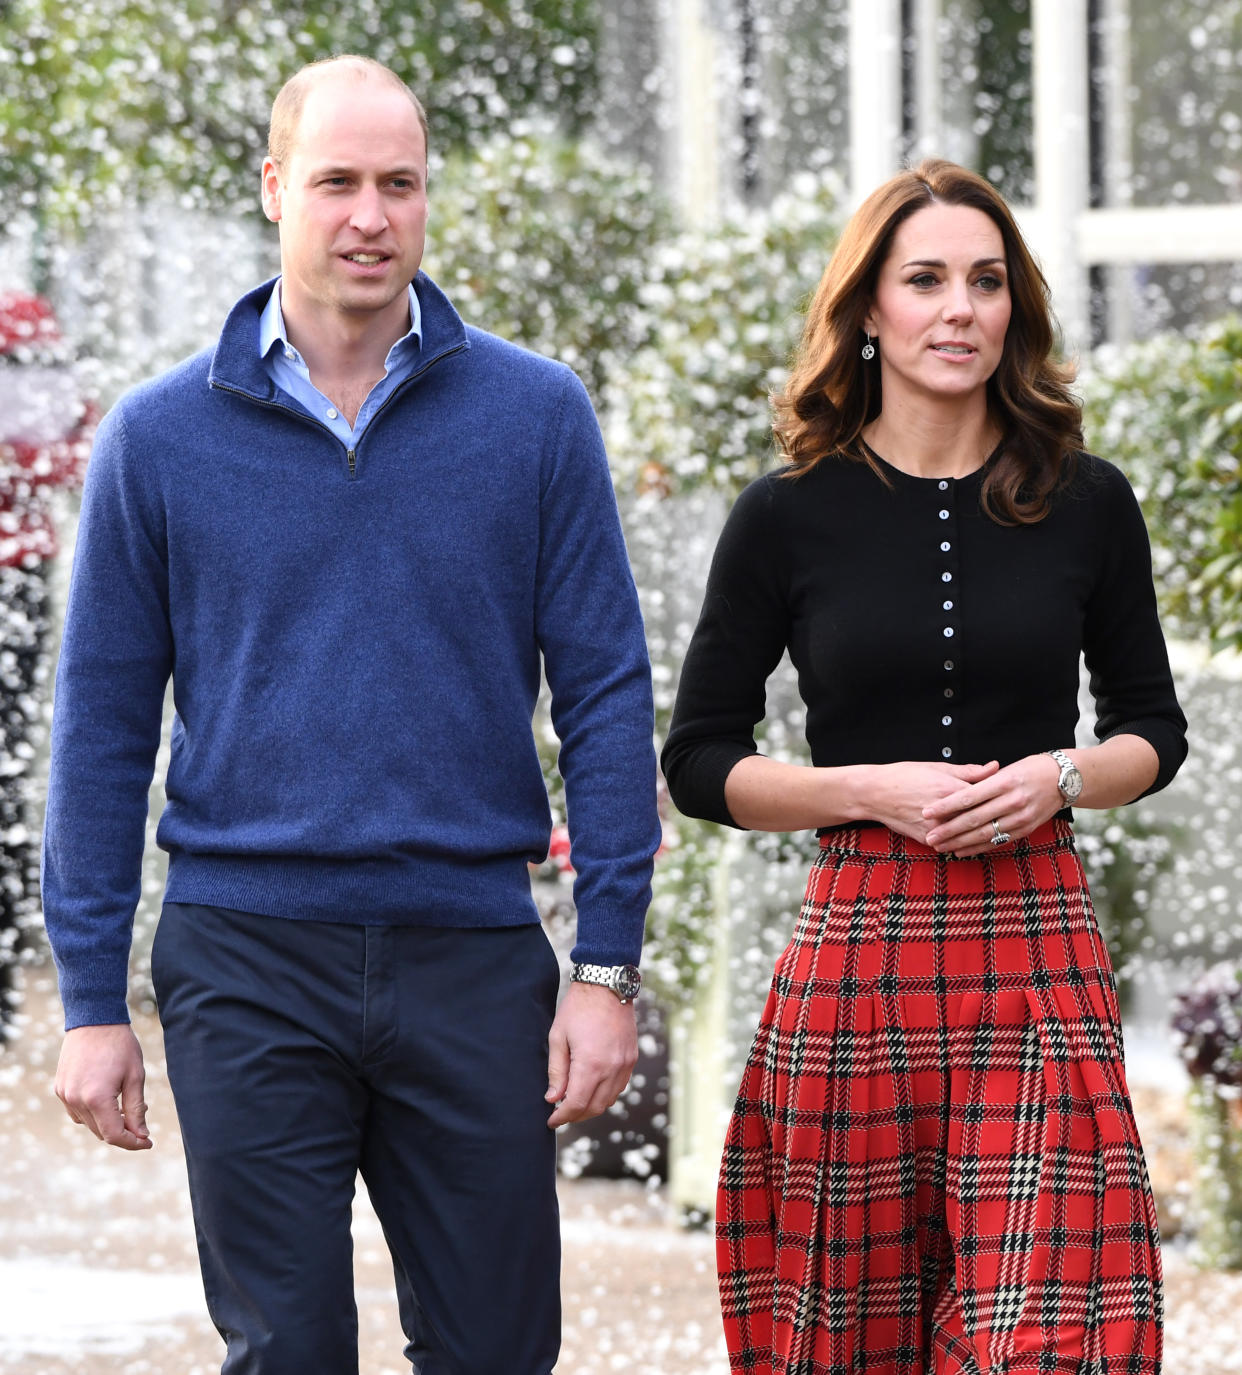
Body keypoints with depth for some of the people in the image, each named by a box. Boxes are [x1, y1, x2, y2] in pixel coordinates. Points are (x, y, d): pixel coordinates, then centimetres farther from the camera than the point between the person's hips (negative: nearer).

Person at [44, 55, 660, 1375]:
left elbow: (606, 697, 3)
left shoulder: (536, 415, 2)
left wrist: (608, 966, -3)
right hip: (247, 967, 0)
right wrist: (90, 997, 1)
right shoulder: (161, 435, 3)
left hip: (474, 963, 1)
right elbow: (102, 725, 5)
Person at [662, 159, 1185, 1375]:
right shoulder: (790, 516, 1)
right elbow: (699, 762, 5)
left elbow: (1153, 732, 15)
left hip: (1039, 953, 1)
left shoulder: (1087, 505, 6)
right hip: (860, 949, 0)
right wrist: (873, 791, -9)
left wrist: (1060, 777, -6)